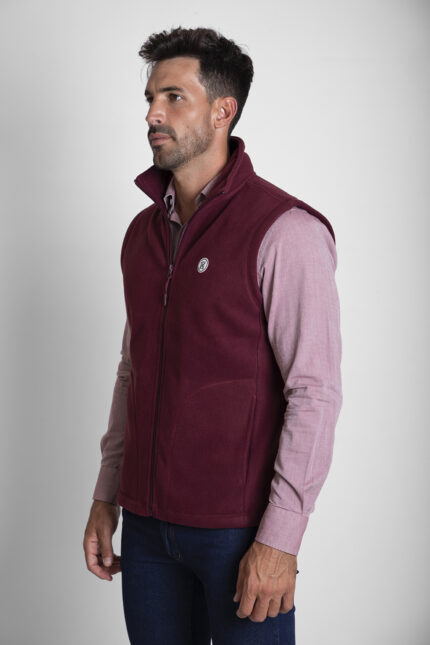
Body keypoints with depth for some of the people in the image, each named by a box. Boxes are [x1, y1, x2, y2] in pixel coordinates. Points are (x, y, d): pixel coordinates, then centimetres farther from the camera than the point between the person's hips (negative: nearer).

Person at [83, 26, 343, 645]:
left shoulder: (285, 231, -12)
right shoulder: (143, 231, 10)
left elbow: (315, 394, -16)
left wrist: (280, 539, -18)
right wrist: (105, 497, 13)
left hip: (239, 528, -6)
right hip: (147, 524, 6)